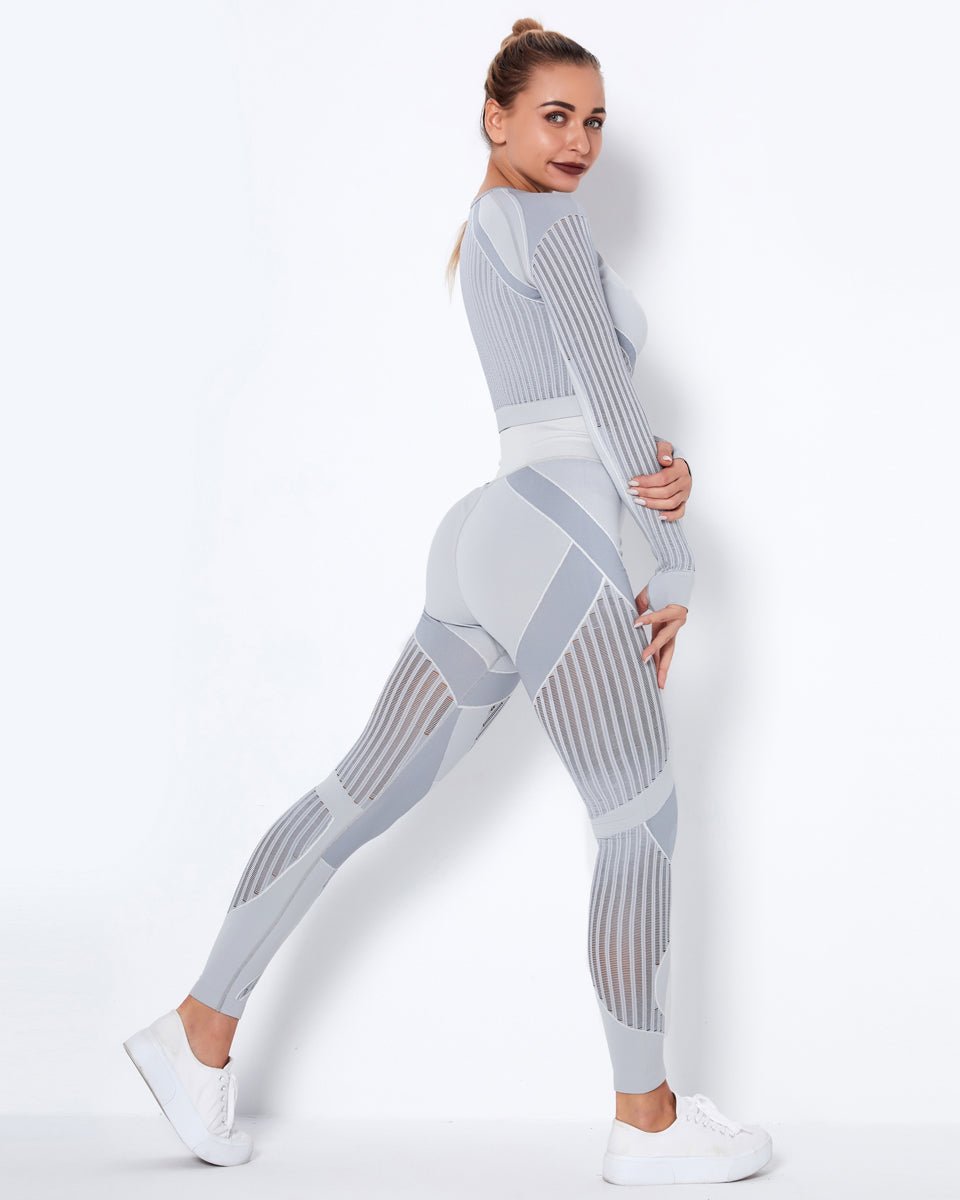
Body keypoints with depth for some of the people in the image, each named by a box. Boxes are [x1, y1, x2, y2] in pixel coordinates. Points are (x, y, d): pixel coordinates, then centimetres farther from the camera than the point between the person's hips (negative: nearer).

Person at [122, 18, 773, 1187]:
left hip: (484, 550, 9)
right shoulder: (546, 221, -4)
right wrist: (677, 568, -2)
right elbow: (607, 389, -7)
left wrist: (662, 467, -5)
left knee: (360, 796, 11)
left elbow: (595, 405, 16)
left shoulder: (487, 240, 24)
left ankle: (201, 1033, 16)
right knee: (643, 827, -1)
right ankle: (647, 1120, 8)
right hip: (549, 549, -9)